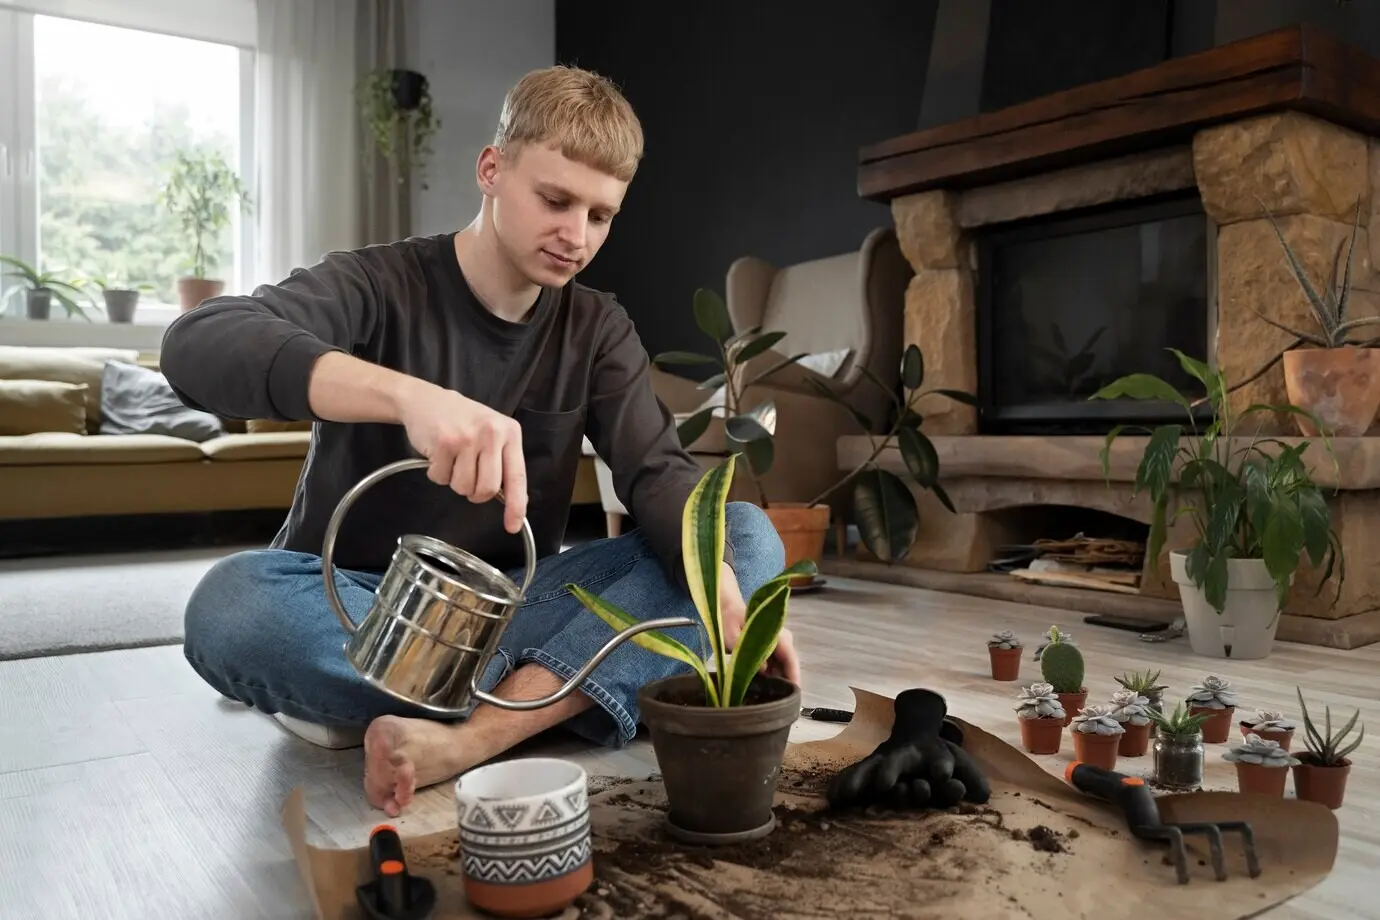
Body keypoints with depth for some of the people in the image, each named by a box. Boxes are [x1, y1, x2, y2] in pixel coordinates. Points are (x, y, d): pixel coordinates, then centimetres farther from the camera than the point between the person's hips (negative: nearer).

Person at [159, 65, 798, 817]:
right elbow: (197, 346, -30)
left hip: (514, 607, 3)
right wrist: (412, 395, -48)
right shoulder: (380, 286, -11)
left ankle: (469, 737, -32)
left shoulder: (598, 329, 2)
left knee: (749, 536, -16)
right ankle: (552, 694, -22)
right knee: (233, 604, -36)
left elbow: (658, 473, -12)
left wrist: (727, 600, -34)